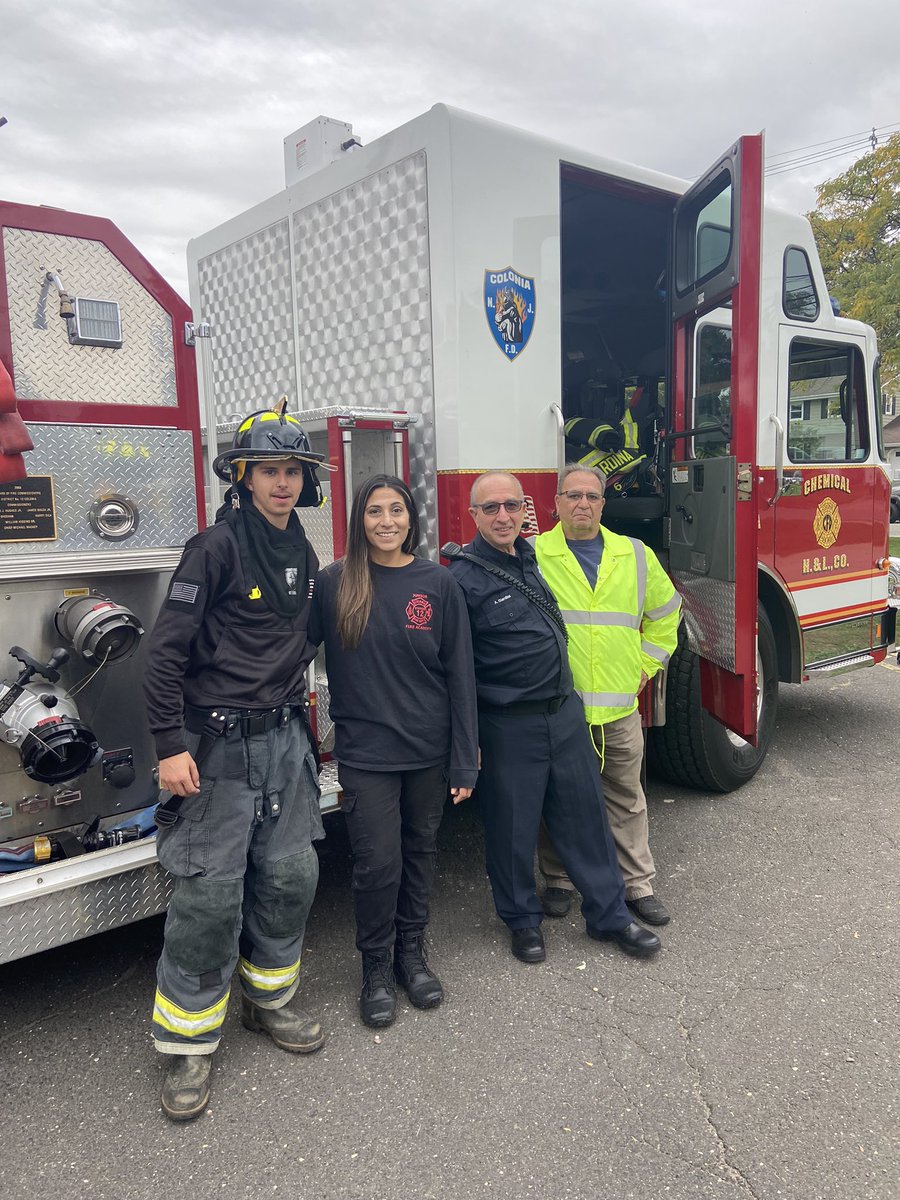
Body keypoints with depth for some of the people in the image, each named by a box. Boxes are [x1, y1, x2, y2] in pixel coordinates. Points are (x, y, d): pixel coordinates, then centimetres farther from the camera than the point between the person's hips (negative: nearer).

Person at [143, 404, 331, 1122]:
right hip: (218, 744, -6)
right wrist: (170, 746, -18)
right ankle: (189, 1042, 17)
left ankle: (267, 1000, 32)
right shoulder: (219, 546, -12)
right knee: (210, 893, -1)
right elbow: (167, 650, -15)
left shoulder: (302, 554, 10)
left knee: (289, 876, 11)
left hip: (285, 739, 7)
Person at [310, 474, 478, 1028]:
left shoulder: (438, 582, -3)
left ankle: (412, 952, 36)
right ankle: (377, 966, 25)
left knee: (420, 853, 15)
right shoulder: (335, 582, -4)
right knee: (377, 863, 1)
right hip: (365, 751, -1)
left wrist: (465, 760, -4)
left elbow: (460, 674, -2)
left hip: (428, 750, 2)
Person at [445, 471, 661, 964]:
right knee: (513, 829, 9)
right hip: (508, 727, -6)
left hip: (565, 713, 7)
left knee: (585, 814, 15)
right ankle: (523, 920, 31)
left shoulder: (533, 557, 7)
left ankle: (609, 914, 30)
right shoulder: (463, 579, -14)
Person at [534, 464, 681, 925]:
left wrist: (646, 665, 13)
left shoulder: (635, 555, 8)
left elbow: (665, 612, 21)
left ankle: (638, 884, 27)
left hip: (620, 707, 3)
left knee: (626, 799, 13)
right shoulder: (532, 556, -3)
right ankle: (558, 881, 28)